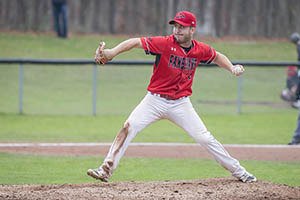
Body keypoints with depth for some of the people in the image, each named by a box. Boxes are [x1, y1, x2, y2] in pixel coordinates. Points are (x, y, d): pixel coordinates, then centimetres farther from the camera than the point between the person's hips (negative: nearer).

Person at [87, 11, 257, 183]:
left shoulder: (200, 50, -2)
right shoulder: (165, 44, -14)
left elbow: (217, 56, 19)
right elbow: (136, 42, -21)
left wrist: (232, 68, 1)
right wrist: (112, 52, -36)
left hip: (181, 104, 2)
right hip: (155, 101, -1)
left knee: (205, 138, -2)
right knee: (128, 128, -18)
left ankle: (238, 172, 11)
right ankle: (106, 170, -15)